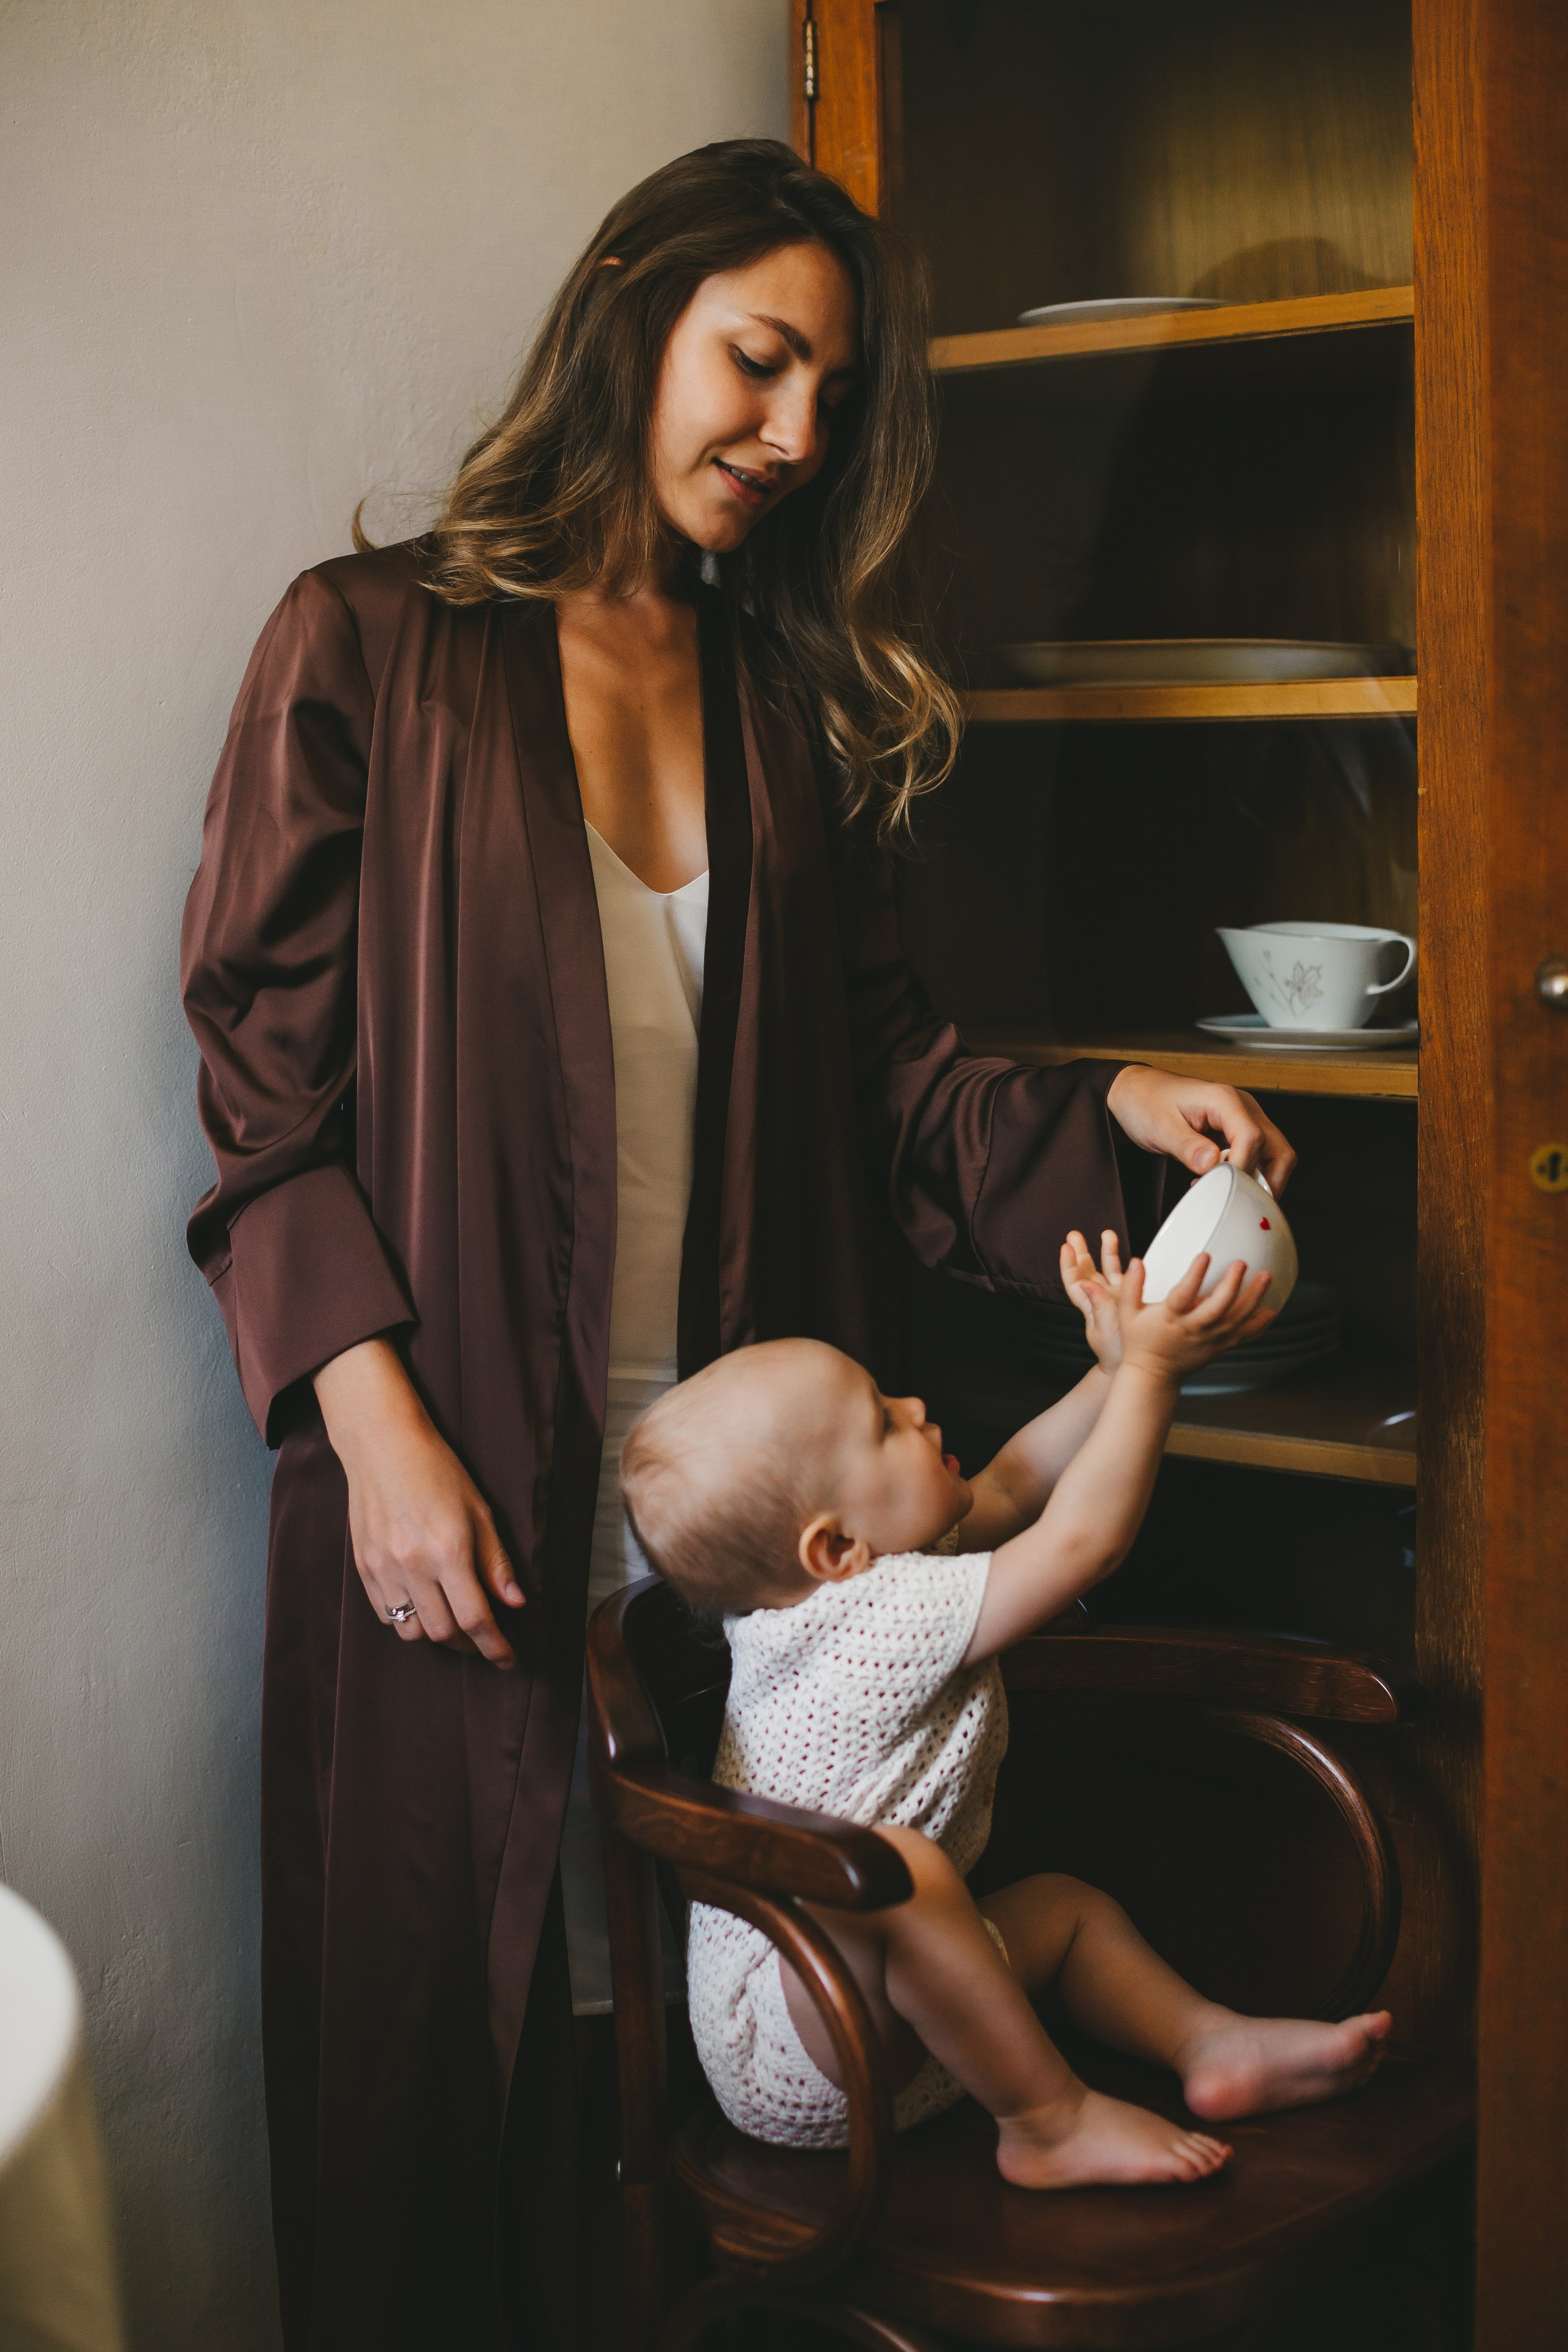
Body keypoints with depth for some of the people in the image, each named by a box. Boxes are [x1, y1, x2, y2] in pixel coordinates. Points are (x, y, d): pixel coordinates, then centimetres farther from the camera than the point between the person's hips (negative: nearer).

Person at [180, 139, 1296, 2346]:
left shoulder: (797, 697, 13)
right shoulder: (373, 647, -1)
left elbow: (873, 1062, 11)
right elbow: (267, 1072, -5)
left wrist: (1101, 1111, -7)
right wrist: (377, 1421, -13)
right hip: (455, 1482, -3)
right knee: (444, 2010, 7)